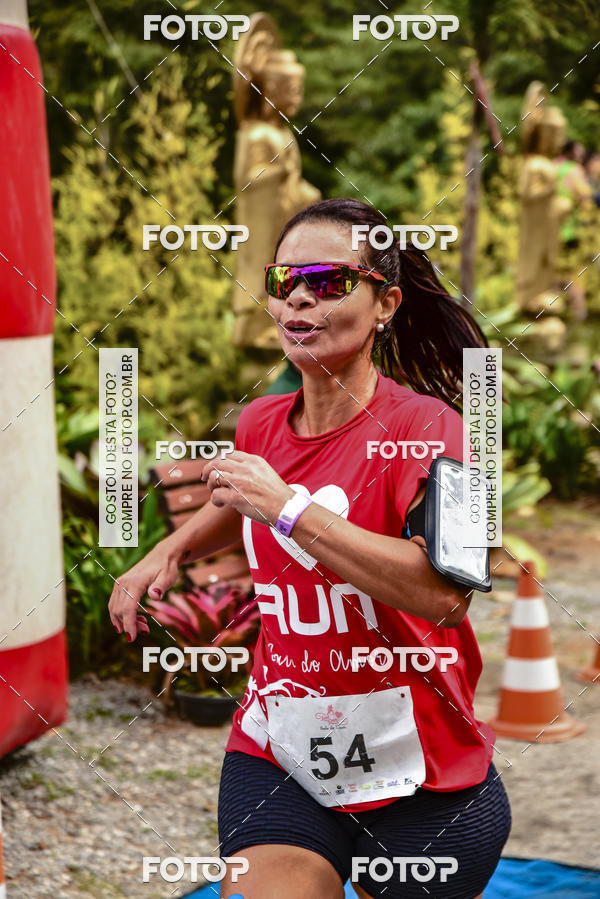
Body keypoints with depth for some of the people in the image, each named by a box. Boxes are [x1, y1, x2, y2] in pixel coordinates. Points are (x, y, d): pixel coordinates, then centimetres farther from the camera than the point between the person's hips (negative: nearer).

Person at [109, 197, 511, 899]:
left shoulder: (423, 424, -15)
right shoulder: (261, 424, 5)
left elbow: (445, 592, -31)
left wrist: (288, 510, -28)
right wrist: (167, 552, 14)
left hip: (418, 781, -4)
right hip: (274, 757, 4)